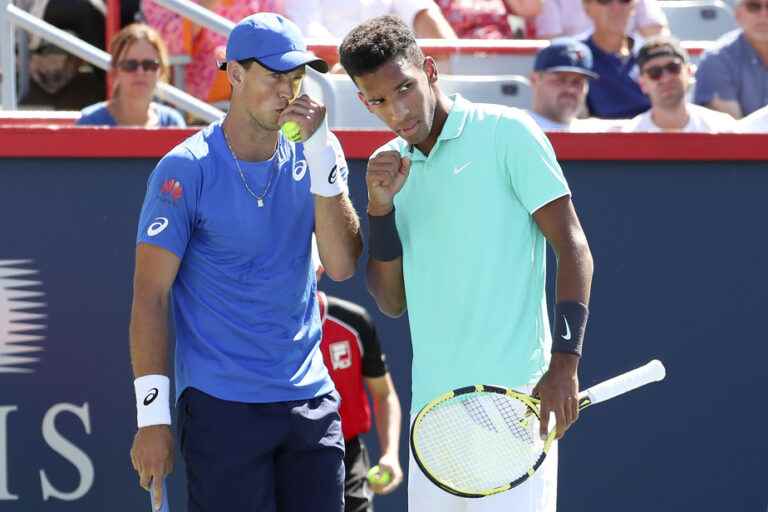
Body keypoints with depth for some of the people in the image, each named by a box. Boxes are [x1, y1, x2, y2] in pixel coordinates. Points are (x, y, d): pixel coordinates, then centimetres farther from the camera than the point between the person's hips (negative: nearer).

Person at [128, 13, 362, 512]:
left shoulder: (313, 155, 5)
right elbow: (150, 296, -9)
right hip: (222, 409, -4)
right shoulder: (186, 170, -8)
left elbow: (342, 265, -5)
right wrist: (153, 415, -14)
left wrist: (321, 154, -13)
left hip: (311, 400, 5)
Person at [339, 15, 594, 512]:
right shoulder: (390, 164, 15)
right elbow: (392, 301, 14)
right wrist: (381, 206, 0)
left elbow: (572, 247, -6)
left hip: (511, 400, -6)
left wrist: (564, 362, -16)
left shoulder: (506, 132, -3)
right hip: (431, 409, 6)